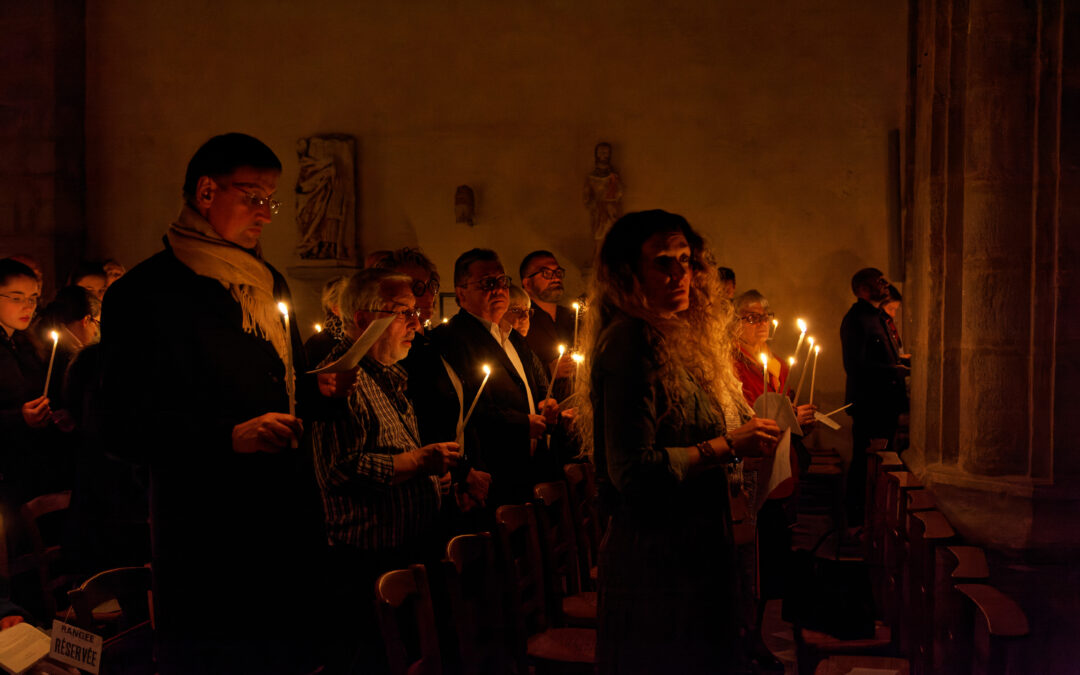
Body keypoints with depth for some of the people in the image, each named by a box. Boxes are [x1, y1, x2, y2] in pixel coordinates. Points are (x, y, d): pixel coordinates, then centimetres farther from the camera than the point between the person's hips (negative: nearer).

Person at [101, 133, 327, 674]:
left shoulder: (271, 283, 16)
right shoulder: (146, 290, -7)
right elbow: (124, 426, -12)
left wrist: (321, 389, 5)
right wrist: (229, 436, -24)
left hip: (291, 519, 7)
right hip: (203, 524, -7)